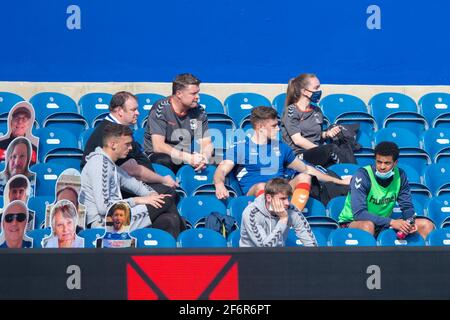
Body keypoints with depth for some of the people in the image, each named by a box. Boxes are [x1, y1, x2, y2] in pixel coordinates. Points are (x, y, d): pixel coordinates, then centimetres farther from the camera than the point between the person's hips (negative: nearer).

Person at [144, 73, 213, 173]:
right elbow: (158, 146, -23)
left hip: (186, 158, 5)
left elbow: (206, 143, 0)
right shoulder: (160, 108, -15)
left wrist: (204, 157, -26)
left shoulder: (199, 111, 0)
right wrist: (188, 158, -34)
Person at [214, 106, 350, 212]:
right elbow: (221, 171, -1)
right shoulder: (240, 147, 11)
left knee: (303, 177, -23)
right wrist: (219, 184, -27)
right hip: (254, 192, -4)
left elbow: (307, 169, 29)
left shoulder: (280, 147, 25)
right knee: (261, 186, -36)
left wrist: (339, 181, 26)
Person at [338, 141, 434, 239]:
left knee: (427, 225, -6)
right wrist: (391, 222, -34)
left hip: (383, 223, 6)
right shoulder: (362, 176, -21)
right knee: (367, 226, -40)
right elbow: (359, 213, -28)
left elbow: (407, 207, 3)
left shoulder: (400, 175, -5)